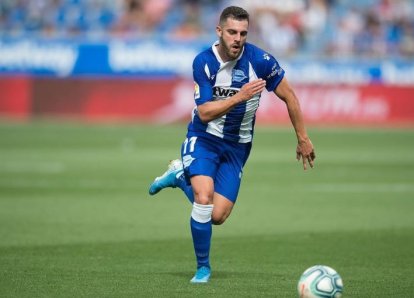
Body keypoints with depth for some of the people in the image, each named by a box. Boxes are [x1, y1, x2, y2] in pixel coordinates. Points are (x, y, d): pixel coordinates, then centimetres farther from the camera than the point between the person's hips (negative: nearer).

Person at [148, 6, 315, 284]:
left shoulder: (259, 60, -15)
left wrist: (303, 139, 1)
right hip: (204, 139, -2)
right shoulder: (203, 62, -16)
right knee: (204, 199, -25)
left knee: (217, 216, -6)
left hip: (237, 146, 2)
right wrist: (240, 97, -33)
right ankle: (203, 267, -4)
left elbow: (289, 96, -3)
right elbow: (204, 113, -20)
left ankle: (180, 176, 23)